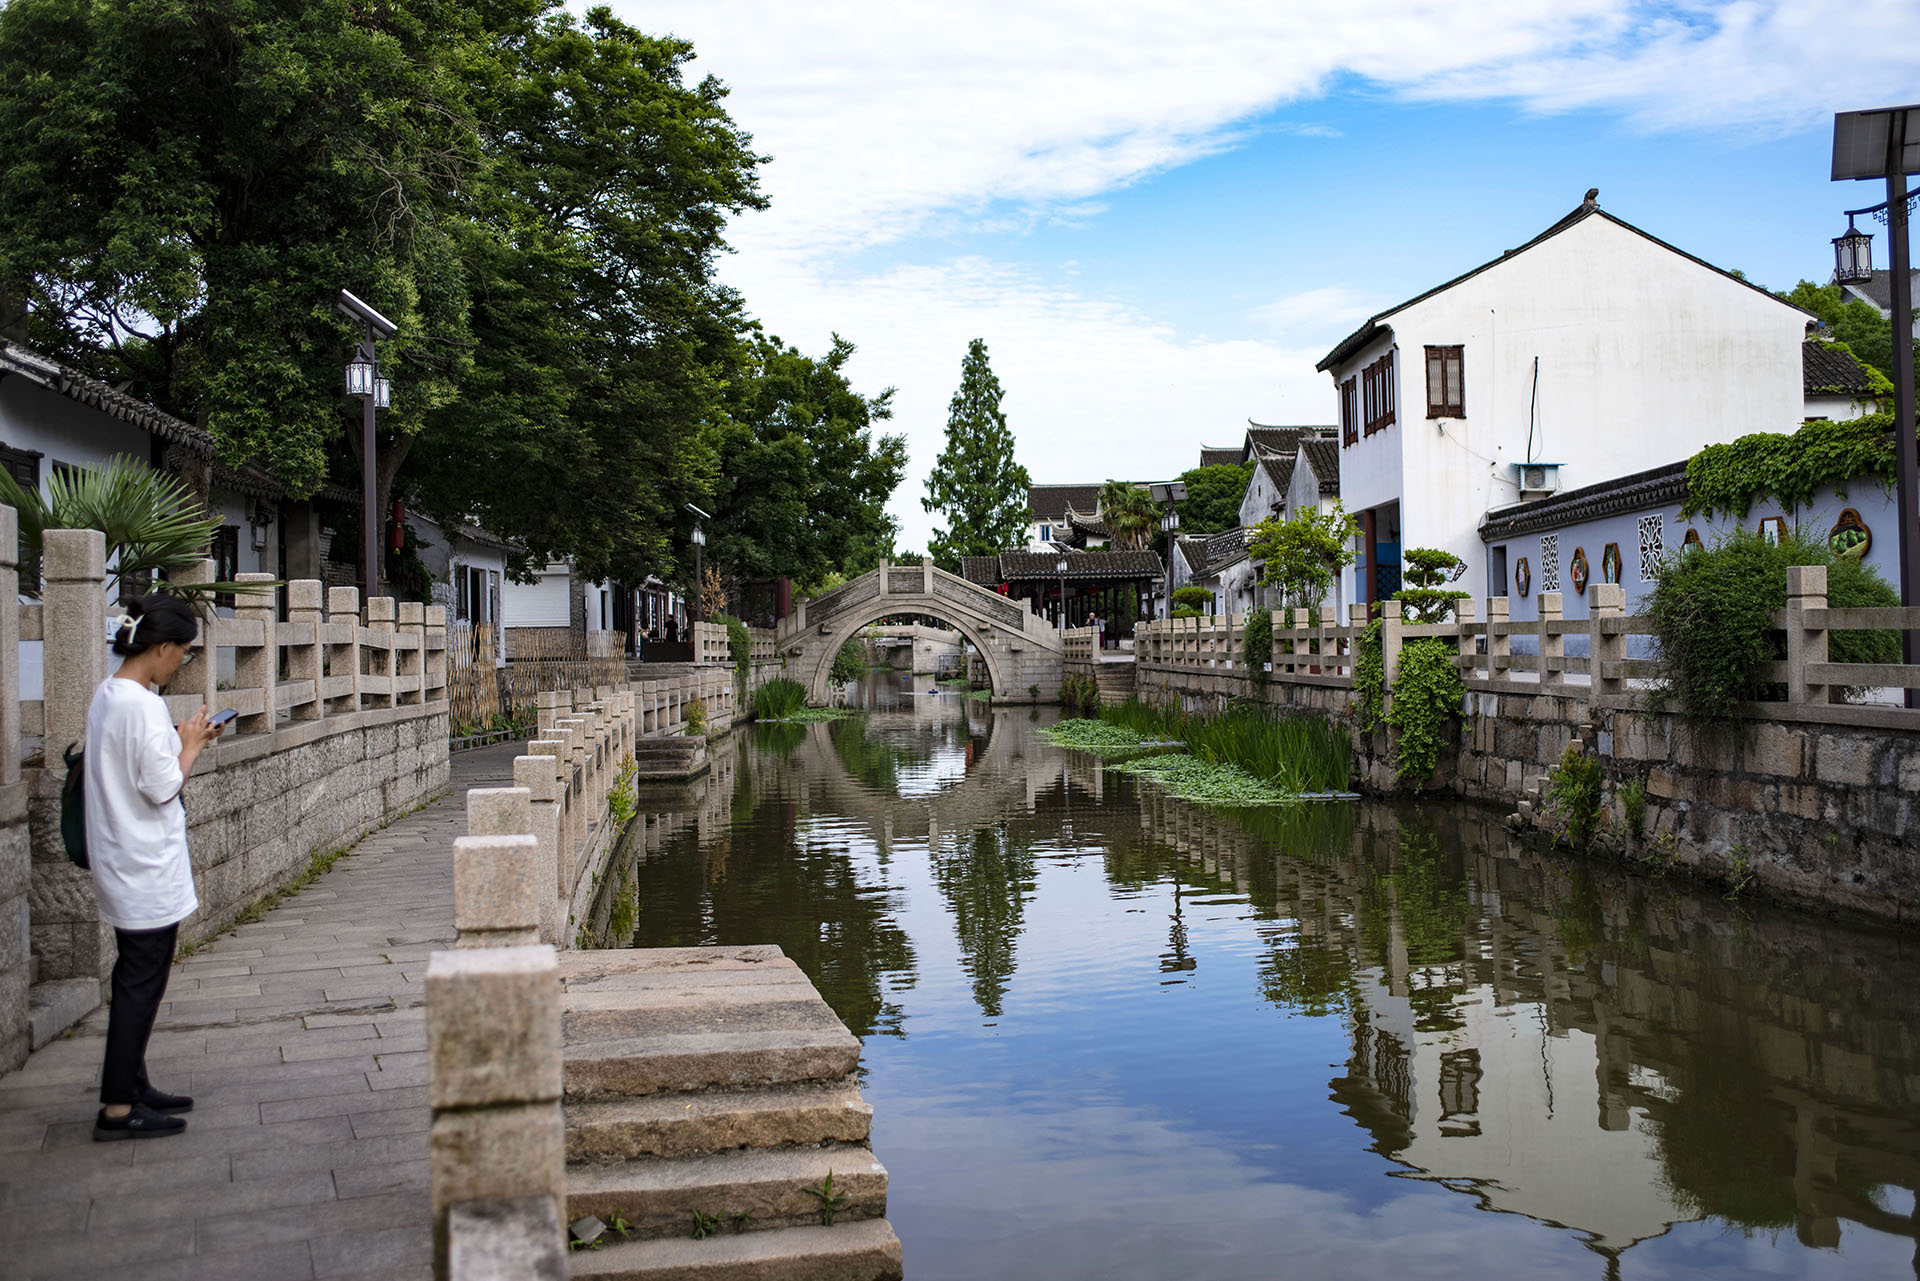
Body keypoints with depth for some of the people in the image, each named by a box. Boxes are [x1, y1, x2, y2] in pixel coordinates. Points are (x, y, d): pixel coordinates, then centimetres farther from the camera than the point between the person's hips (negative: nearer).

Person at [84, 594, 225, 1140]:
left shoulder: (108, 695, 10)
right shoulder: (141, 704, -21)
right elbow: (163, 787, -20)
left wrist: (181, 741, 11)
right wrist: (192, 744, -6)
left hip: (122, 866, 10)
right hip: (147, 869, -10)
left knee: (136, 977, 17)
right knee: (142, 980, -3)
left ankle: (132, 1086, 27)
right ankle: (118, 1109, 3)